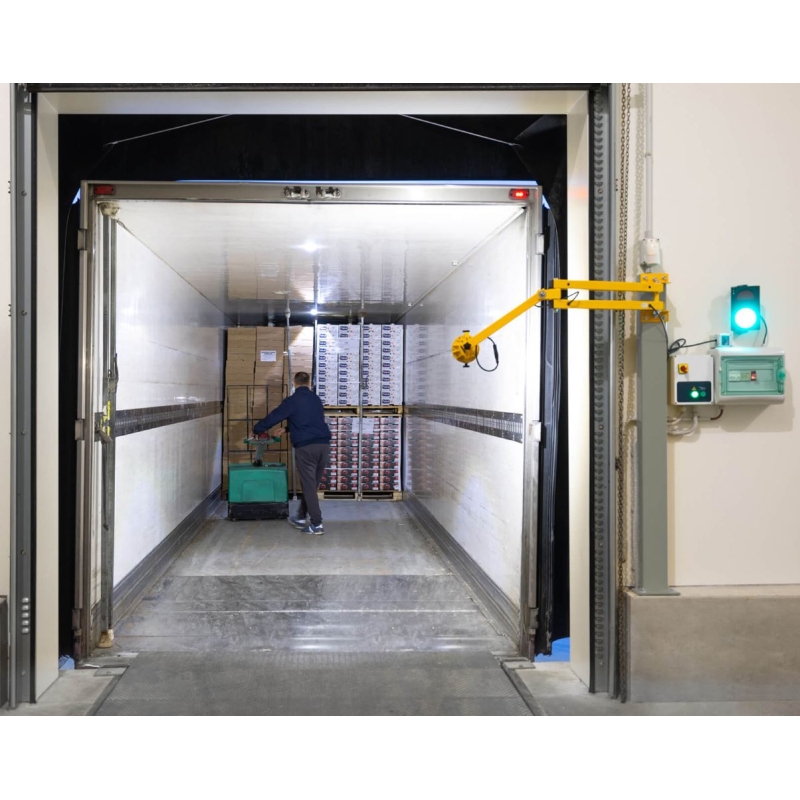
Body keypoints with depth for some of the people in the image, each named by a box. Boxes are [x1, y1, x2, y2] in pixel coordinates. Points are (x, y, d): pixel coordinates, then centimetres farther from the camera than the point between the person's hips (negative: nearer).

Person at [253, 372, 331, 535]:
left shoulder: (292, 401, 0)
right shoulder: (316, 399, 19)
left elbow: (273, 417, 5)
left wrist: (256, 429, 23)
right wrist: (287, 429, 43)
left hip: (305, 447, -6)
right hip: (323, 445, 6)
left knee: (309, 485, 0)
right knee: (312, 484, 15)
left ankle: (316, 524, -1)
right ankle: (301, 517, 27)